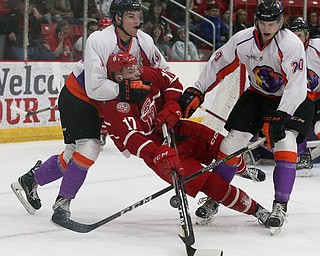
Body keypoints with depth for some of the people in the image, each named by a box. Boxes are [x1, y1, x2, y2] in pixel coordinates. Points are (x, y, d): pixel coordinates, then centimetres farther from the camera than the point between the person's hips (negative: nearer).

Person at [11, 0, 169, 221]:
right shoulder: (99, 41, -29)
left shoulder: (143, 41, -9)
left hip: (99, 104, 7)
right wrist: (126, 89, -39)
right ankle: (63, 203, -7)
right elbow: (94, 87, -33)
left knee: (76, 154, 8)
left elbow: (163, 70, 3)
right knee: (88, 149, -20)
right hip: (77, 97, -7)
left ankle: (30, 180, 27)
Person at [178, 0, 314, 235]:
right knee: (233, 140, -5)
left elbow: (296, 85, -33)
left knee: (285, 143, -25)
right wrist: (195, 92, -7)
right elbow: (218, 65, -3)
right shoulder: (243, 40, -15)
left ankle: (280, 207, -20)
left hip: (291, 100, -4)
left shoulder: (291, 44, -28)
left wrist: (279, 118, -41)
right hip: (258, 95, 4)